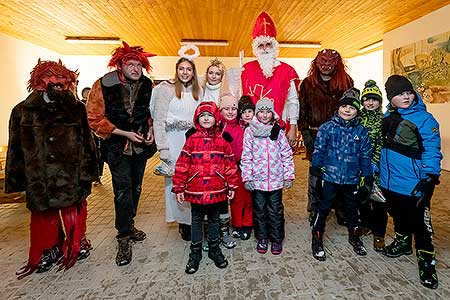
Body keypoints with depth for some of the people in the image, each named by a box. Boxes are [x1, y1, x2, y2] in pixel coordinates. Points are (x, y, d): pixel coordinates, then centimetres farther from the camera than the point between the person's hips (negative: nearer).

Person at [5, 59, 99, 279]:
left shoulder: (76, 108, 0)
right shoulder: (22, 111, 3)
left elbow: (87, 143, 0)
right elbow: (16, 149, 6)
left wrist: (87, 174, -2)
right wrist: (16, 180, 4)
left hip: (71, 176, -1)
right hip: (39, 178, 1)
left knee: (74, 214, 10)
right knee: (44, 216, 14)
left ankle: (77, 246, 33)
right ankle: (49, 252, 35)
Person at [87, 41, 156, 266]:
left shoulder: (147, 85, -1)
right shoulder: (103, 85, -11)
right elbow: (95, 119, -10)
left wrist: (150, 130, -3)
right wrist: (125, 133, -16)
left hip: (141, 144, 4)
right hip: (117, 145, -4)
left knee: (136, 187, 13)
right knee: (123, 189, -9)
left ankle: (129, 224, 33)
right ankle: (124, 238, 4)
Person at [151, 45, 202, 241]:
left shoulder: (198, 91, 12)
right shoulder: (167, 89, -3)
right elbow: (159, 120, -7)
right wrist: (163, 148, -14)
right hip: (174, 142, -3)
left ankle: (192, 219, 20)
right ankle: (182, 221, 17)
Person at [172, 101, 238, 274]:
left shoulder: (222, 140, 0)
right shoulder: (192, 139, -4)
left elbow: (230, 164, 2)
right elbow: (182, 165, -5)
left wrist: (232, 186, 2)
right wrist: (179, 188, -6)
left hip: (217, 190, 1)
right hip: (195, 190, 0)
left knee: (214, 220, 17)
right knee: (196, 220, 14)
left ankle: (214, 249, 36)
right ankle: (195, 252, 31)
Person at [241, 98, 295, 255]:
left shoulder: (278, 132, 2)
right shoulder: (250, 131, -2)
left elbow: (287, 155, 4)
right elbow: (246, 157, -3)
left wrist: (289, 176, 1)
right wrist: (247, 178, -6)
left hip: (276, 180, 1)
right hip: (257, 180, 0)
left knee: (276, 211, 11)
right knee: (259, 211, 13)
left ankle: (277, 239, 30)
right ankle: (262, 239, 32)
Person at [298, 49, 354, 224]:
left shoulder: (346, 82, 6)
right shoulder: (308, 84, 3)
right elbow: (302, 111, 3)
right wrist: (305, 134, -5)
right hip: (316, 135, -1)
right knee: (316, 173, 2)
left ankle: (341, 211, 21)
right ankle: (314, 211, 17)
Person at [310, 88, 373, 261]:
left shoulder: (361, 131, 3)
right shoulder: (328, 127, -6)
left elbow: (365, 155, 8)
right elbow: (318, 149, -5)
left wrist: (368, 176, 7)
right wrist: (315, 167, -13)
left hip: (352, 179, 3)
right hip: (329, 177, -3)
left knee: (352, 209, 21)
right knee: (323, 209, 5)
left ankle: (354, 237, 44)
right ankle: (317, 240, 20)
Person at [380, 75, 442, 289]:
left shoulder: (424, 119, -11)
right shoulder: (388, 117, 7)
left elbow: (431, 151, -14)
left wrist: (429, 179, -22)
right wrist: (374, 173, 17)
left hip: (413, 185, -6)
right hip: (389, 181, 6)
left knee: (420, 223, 4)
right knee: (398, 215, 22)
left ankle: (426, 262, 21)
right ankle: (402, 243, 44)